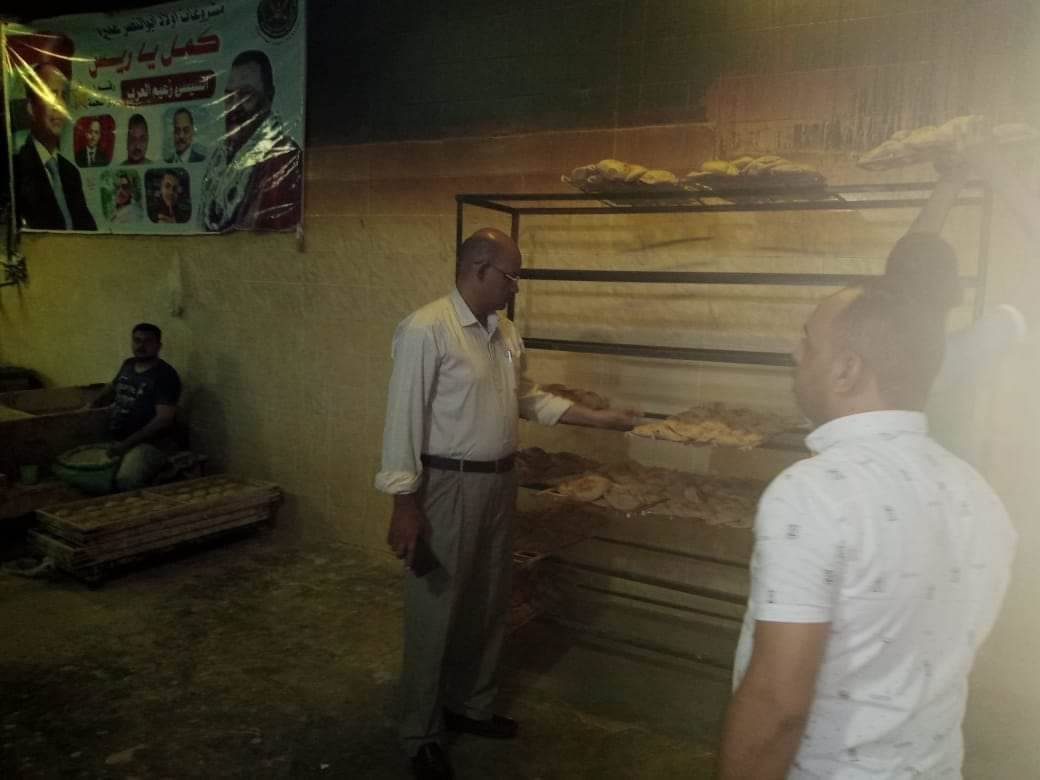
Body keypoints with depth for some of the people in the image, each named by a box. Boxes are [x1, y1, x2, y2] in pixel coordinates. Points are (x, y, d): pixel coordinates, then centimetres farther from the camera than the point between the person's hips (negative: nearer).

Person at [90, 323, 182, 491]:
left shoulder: (165, 375, -14)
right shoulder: (128, 364, 10)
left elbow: (164, 419, -20)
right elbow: (112, 387, 32)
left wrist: (127, 444, -22)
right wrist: (94, 404, 12)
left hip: (152, 442, -8)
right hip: (119, 439, 8)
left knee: (126, 480, -30)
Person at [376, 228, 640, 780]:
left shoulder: (505, 332, 8)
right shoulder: (426, 330, -17)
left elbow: (528, 398, 18)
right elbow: (404, 418, -18)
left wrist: (598, 418, 15)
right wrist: (404, 505, -19)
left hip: (500, 481, 8)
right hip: (448, 486, -8)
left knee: (488, 603, 18)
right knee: (436, 610, 4)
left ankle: (471, 705, 38)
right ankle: (420, 733, 23)